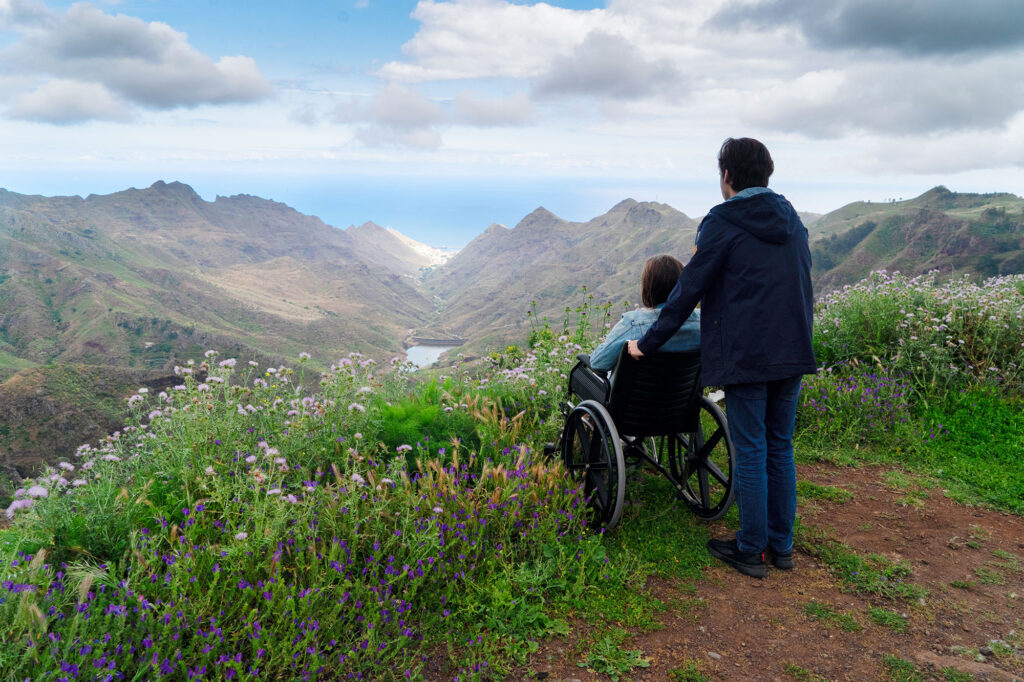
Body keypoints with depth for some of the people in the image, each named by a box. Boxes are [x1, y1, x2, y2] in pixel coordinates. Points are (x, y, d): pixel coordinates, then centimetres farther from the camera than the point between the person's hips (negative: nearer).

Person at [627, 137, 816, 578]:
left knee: (750, 453, 2)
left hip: (745, 357, -7)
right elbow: (800, 287, 18)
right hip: (792, 354, 7)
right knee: (780, 448, 14)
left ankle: (751, 551, 13)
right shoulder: (792, 221, 12)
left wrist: (648, 343, -2)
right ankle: (781, 546, 24)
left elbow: (689, 289, -10)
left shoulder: (723, 222, -9)